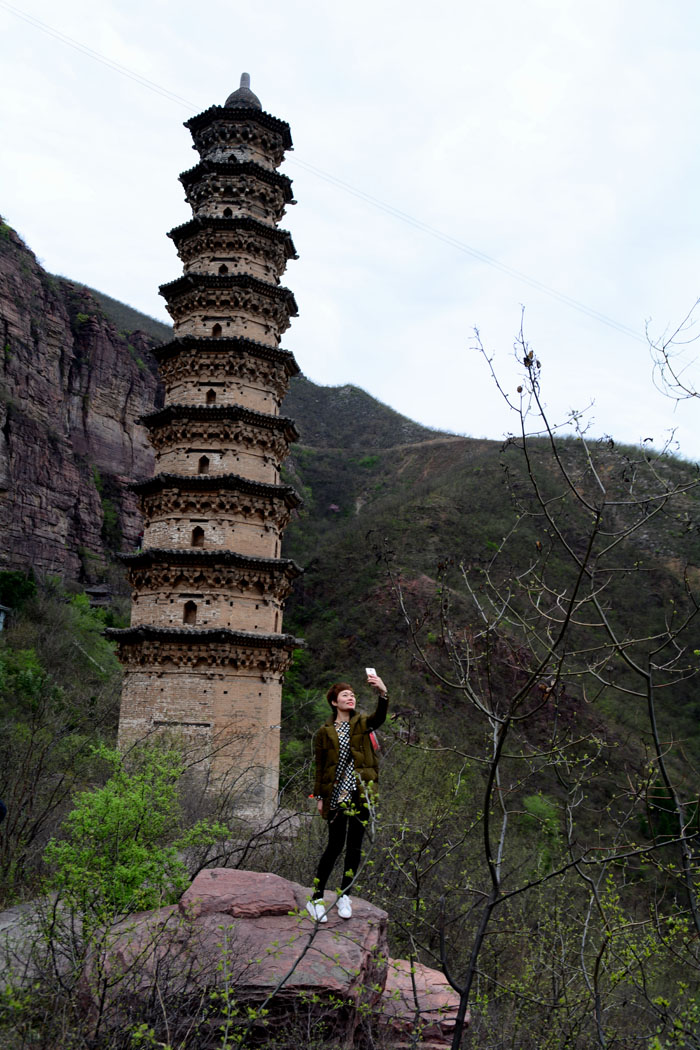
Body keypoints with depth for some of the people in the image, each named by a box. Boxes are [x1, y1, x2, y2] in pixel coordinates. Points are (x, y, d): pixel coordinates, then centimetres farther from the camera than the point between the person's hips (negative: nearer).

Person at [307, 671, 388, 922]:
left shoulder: (362, 724, 5)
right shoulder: (325, 732, 4)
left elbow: (380, 716, -17)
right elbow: (320, 766, 7)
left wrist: (383, 692, -35)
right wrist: (319, 796, 2)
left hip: (361, 792, 2)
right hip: (336, 795, -2)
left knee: (355, 845, 7)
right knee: (335, 845, -2)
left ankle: (344, 896, 24)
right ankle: (316, 898, 12)